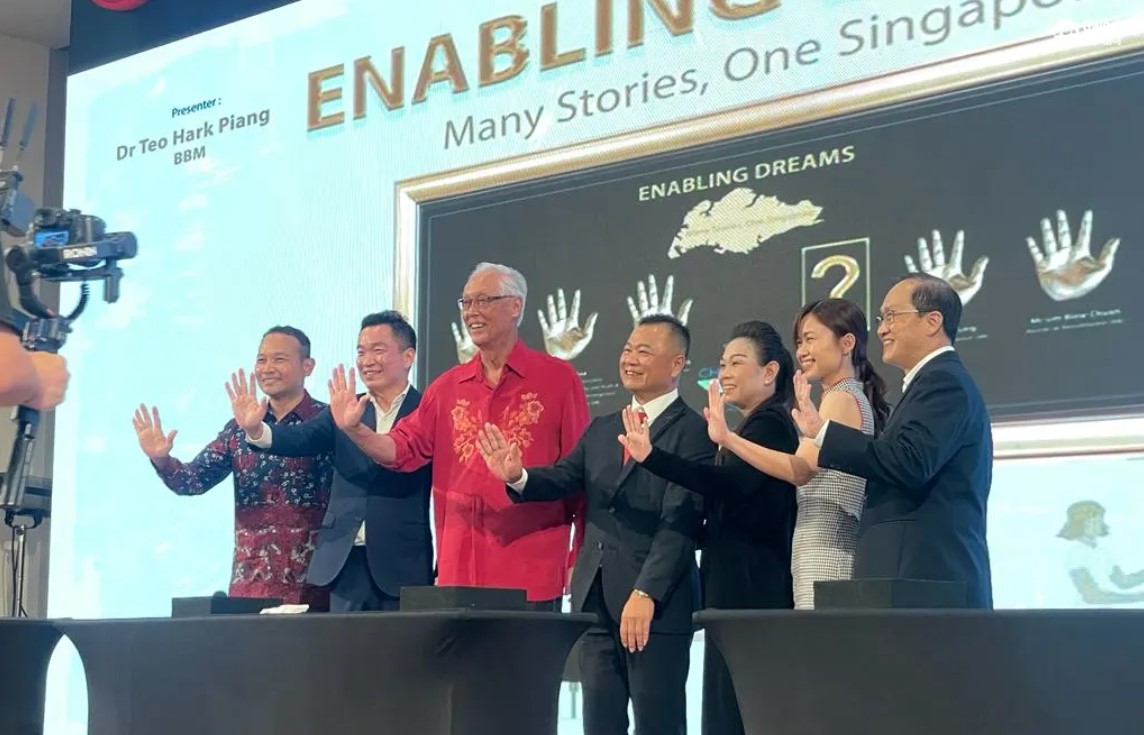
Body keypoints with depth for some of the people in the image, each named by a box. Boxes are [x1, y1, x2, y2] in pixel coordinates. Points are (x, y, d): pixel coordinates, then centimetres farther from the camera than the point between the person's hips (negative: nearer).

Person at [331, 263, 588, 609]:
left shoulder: (558, 379, -1)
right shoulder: (448, 386, 12)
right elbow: (405, 449, 9)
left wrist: (581, 560, -3)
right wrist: (355, 430, -10)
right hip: (459, 571, 4)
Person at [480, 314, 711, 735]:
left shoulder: (693, 432, -6)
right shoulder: (601, 429, 17)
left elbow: (680, 523, -15)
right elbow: (563, 479, 5)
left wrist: (646, 593, -22)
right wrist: (517, 476, -16)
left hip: (657, 602, -7)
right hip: (596, 599, 7)